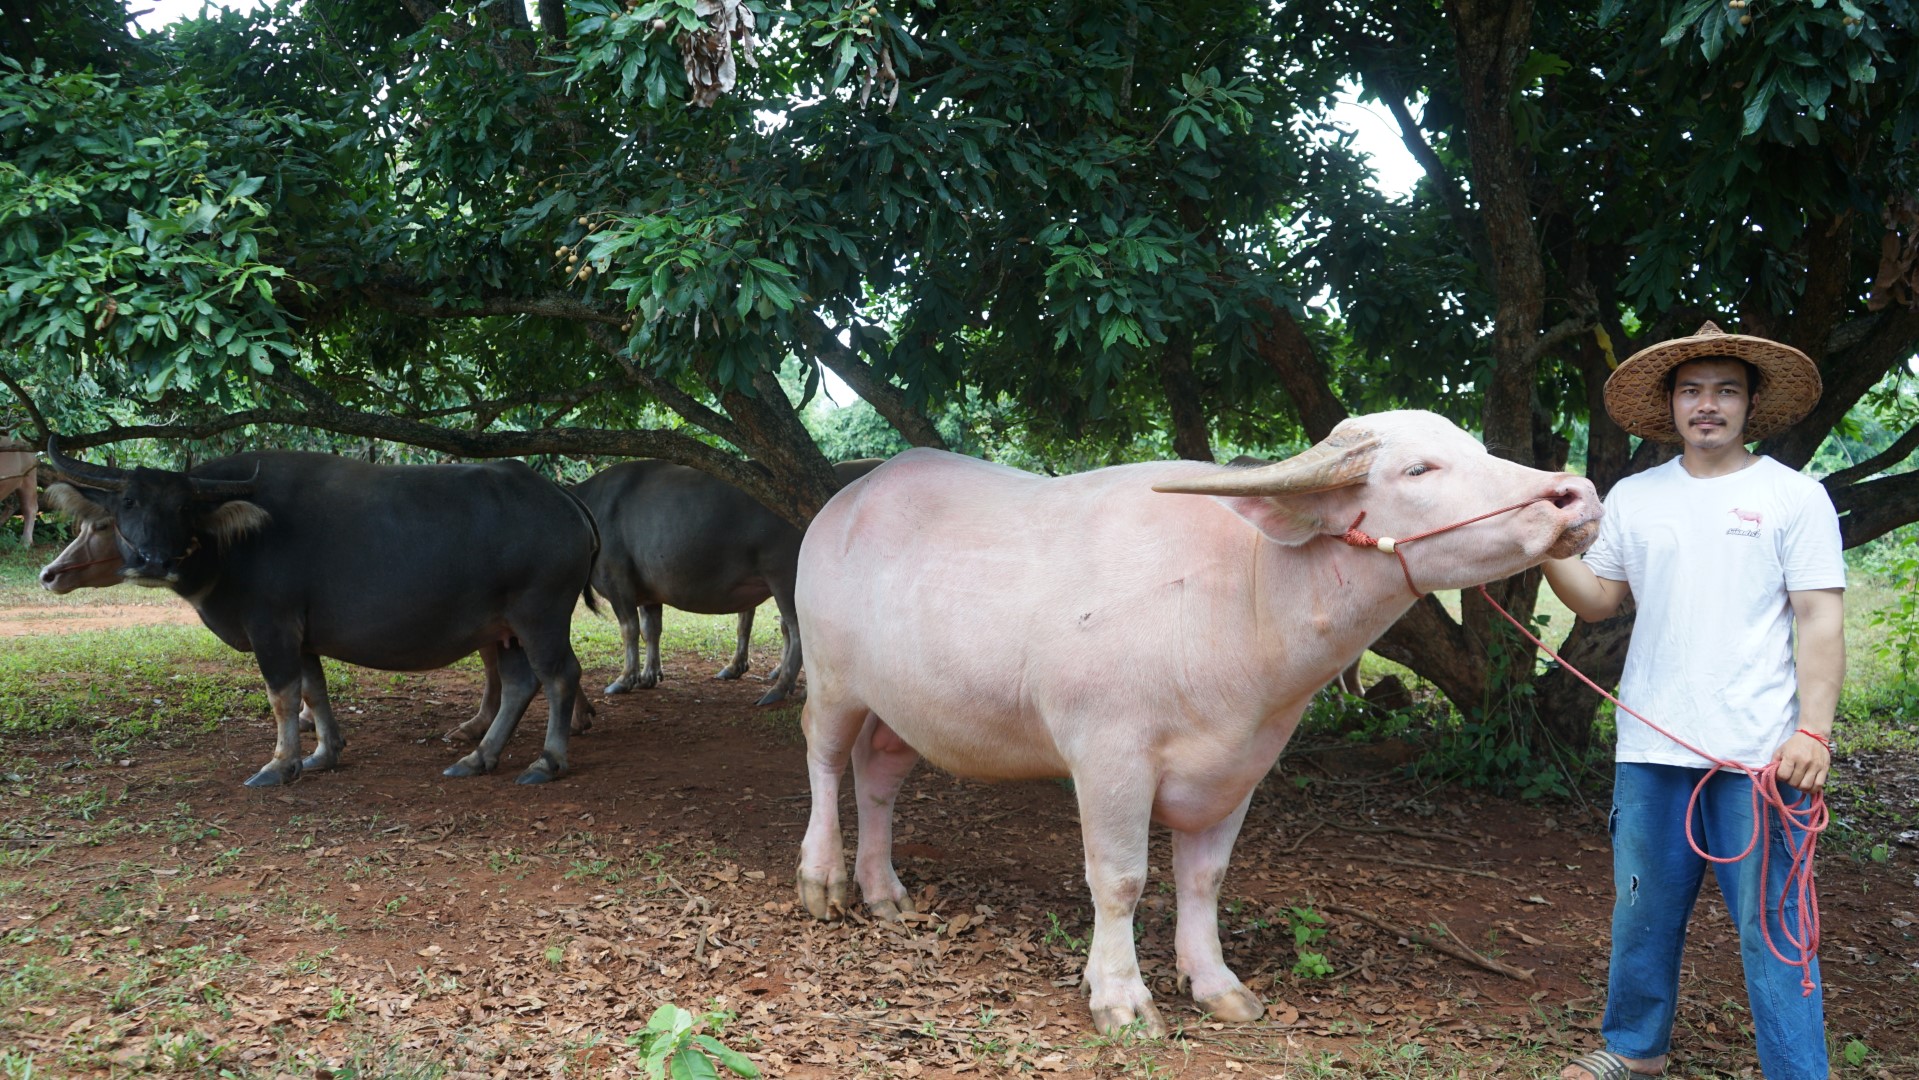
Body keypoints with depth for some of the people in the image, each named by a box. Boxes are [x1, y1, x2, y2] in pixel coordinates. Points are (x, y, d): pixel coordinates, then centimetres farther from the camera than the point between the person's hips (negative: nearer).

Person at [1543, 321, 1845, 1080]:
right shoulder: (1633, 497, 10)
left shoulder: (1794, 496, 1)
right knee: (1643, 913, 14)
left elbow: (1822, 622, -3)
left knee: (1771, 927, 0)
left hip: (1758, 755, -3)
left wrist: (1814, 730, -13)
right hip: (1650, 751, 4)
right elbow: (1597, 599, 12)